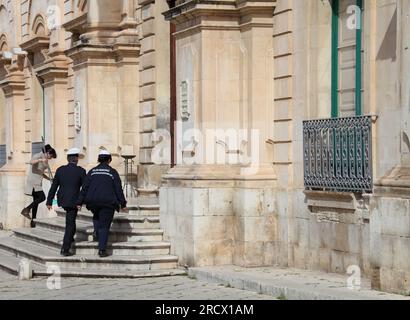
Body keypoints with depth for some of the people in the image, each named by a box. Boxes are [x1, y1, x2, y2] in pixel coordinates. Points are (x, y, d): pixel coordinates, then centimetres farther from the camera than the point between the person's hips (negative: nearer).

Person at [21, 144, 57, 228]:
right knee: (42, 197, -19)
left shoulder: (44, 161, 17)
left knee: (36, 201, 9)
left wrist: (49, 179, 15)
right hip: (33, 181, -9)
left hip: (38, 182, 9)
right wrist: (41, 160, -43)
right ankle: (26, 210, -12)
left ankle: (33, 221, 12)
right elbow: (31, 162, -30)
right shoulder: (38, 156, -9)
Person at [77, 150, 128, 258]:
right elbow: (118, 190, -1)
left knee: (96, 216, 35)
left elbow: (85, 188, 5)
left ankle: (96, 230, 12)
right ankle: (102, 250, -4)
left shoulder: (92, 171, 8)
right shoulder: (113, 172, 1)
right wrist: (123, 204, 5)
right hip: (108, 202, -3)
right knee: (104, 226, 2)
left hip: (93, 201, 3)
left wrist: (80, 202, 7)